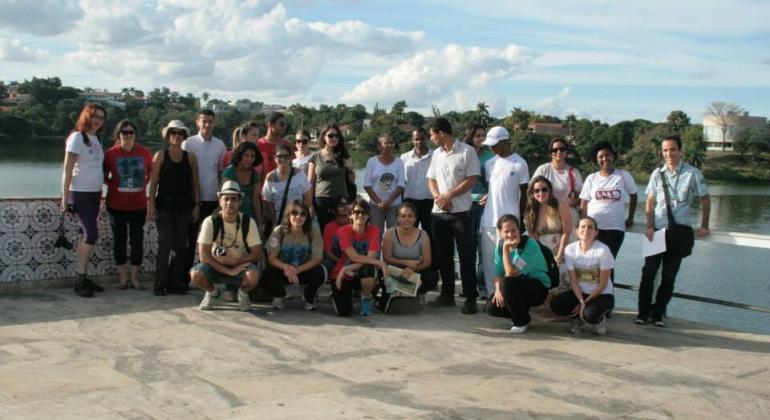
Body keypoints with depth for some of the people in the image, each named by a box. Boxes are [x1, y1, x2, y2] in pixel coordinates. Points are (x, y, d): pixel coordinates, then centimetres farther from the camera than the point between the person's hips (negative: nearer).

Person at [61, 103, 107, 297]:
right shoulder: (77, 137, -9)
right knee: (91, 234, -13)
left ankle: (82, 277, 12)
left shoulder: (97, 139, 12)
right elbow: (67, 170, -12)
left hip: (95, 194, 7)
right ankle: (79, 280, -7)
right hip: (80, 193, -7)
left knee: (88, 235, 7)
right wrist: (65, 198, -15)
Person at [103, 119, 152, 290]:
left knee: (137, 240, 4)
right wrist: (113, 183, -7)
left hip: (139, 205, 1)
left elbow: (151, 173, 15)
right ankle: (122, 277, 17)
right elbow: (103, 175, 7)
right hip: (117, 205, -1)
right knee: (119, 239, 6)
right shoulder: (111, 153, -4)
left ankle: (135, 278, 15)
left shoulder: (145, 152, 1)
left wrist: (143, 184, 4)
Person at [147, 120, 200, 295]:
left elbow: (195, 183, 9)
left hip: (184, 206, 2)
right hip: (164, 205, -2)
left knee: (181, 245, 4)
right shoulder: (160, 155, 3)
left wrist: (197, 204, 2)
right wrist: (151, 205, -6)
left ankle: (175, 283, 12)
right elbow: (153, 182, 0)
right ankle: (160, 284, -1)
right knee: (165, 244, -7)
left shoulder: (190, 157, 8)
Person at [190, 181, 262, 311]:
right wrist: (229, 271, -25)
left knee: (253, 275, -33)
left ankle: (243, 292, 4)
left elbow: (257, 255, -11)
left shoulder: (248, 222, -13)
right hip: (215, 266, 1)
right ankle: (212, 292, 7)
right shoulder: (210, 222, -15)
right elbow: (204, 256, -19)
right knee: (196, 274, -30)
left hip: (240, 265, 0)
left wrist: (233, 261, -22)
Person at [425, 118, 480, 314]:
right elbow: (432, 180, 12)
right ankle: (447, 294, 21)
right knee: (443, 255, 10)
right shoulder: (436, 154, 13)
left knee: (466, 255, -4)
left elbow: (471, 179, -10)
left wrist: (449, 195, -15)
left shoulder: (467, 151, -6)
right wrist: (438, 197, -7)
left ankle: (470, 298, 0)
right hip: (438, 212, 6)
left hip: (460, 212, -6)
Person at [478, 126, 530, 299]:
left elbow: (524, 193, 0)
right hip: (488, 219, 6)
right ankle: (491, 294, 18)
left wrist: (520, 219, 0)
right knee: (488, 259, 9)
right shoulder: (490, 163, 10)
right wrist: (487, 196, -2)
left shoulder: (519, 163, -5)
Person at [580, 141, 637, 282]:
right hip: (593, 227, 1)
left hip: (615, 227, -1)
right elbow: (583, 204, 6)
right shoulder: (591, 178, 5)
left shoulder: (623, 176, 2)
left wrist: (630, 218, 14)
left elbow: (633, 195, 17)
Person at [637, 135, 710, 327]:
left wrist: (704, 225, 3)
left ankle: (658, 313, 14)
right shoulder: (657, 173, 3)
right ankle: (643, 312, 7)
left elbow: (705, 199, 6)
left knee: (669, 274, 5)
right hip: (657, 229, 1)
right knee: (649, 271, -2)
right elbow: (650, 202, 6)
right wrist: (649, 227, -4)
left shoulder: (692, 173, -3)